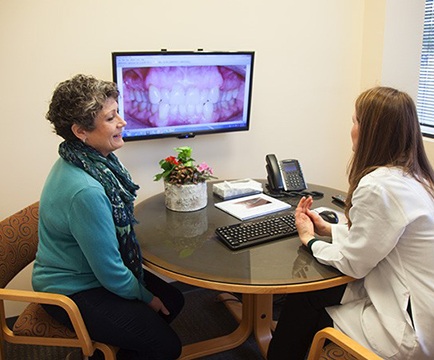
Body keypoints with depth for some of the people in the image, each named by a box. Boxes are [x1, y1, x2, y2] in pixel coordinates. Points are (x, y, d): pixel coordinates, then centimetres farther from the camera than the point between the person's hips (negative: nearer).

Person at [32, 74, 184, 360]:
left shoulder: (96, 158, -6)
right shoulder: (84, 191, -35)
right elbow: (110, 271, -24)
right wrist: (145, 298, -10)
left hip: (91, 272, 9)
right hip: (72, 293, -9)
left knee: (173, 299, 12)